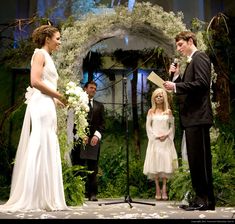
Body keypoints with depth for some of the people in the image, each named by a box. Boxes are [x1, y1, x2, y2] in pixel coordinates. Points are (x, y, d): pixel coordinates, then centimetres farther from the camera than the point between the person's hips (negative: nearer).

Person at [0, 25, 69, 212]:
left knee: (47, 151, 5)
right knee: (38, 149, -11)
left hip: (48, 107, 9)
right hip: (40, 106, -9)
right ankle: (30, 199, -9)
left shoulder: (48, 58, 26)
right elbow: (35, 81, -15)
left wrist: (59, 101, 12)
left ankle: (45, 198, 6)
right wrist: (58, 95, -9)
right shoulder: (40, 53, -1)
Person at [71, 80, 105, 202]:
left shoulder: (99, 106, 17)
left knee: (93, 168, 2)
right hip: (79, 140, -2)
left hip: (94, 140, 3)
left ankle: (92, 193, 6)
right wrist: (80, 136, -9)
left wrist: (97, 135, -6)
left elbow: (102, 123, 11)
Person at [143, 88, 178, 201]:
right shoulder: (151, 111, 7)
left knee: (165, 162, -5)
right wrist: (156, 136, -9)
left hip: (166, 141, 0)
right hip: (154, 141, 0)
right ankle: (157, 189, 1)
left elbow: (172, 126, 7)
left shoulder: (168, 111, 8)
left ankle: (164, 189, -1)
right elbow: (148, 126, 3)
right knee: (155, 163, -4)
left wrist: (166, 135, -9)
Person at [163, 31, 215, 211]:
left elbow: (202, 83, -19)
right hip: (191, 117, 10)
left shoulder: (200, 57, -5)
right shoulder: (192, 61, 23)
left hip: (198, 117, -10)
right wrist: (176, 76, 9)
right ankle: (200, 197, 17)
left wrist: (176, 86, -17)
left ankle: (206, 200, 0)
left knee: (201, 159, -7)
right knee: (195, 159, 11)